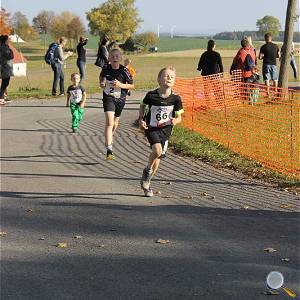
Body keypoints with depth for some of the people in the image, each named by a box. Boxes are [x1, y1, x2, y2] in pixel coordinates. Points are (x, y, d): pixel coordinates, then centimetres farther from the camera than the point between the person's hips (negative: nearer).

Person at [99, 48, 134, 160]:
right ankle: (109, 150, -23)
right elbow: (101, 76, 16)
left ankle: (110, 136, 55)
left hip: (120, 99, 1)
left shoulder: (124, 71, -14)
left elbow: (132, 85, -7)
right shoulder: (106, 69, -8)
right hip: (108, 97, -1)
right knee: (109, 122, -17)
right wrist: (101, 83, -2)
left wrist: (121, 85, -22)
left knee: (115, 121, 21)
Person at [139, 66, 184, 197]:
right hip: (151, 128, -3)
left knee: (157, 158, 7)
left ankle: (146, 182, 27)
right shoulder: (151, 95, -11)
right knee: (157, 150, -25)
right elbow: (142, 106, 10)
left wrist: (175, 121, -21)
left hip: (165, 129, 3)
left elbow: (179, 117, 1)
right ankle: (147, 170, 3)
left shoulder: (175, 98, -8)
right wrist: (141, 119, -3)